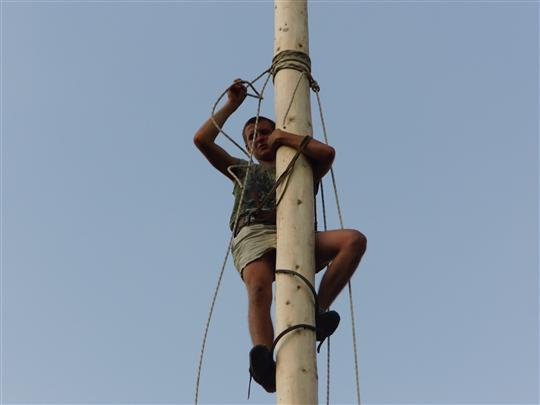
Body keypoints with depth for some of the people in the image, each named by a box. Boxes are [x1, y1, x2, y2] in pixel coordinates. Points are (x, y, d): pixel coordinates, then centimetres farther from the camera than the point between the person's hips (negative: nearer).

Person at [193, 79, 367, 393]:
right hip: (253, 235, -1)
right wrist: (232, 105, 35)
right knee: (259, 290, -36)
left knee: (355, 240, -26)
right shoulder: (243, 171, 39)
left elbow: (327, 153, 11)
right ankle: (265, 361, -59)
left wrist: (284, 136, 19)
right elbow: (202, 140, 31)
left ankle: (315, 311, -32)